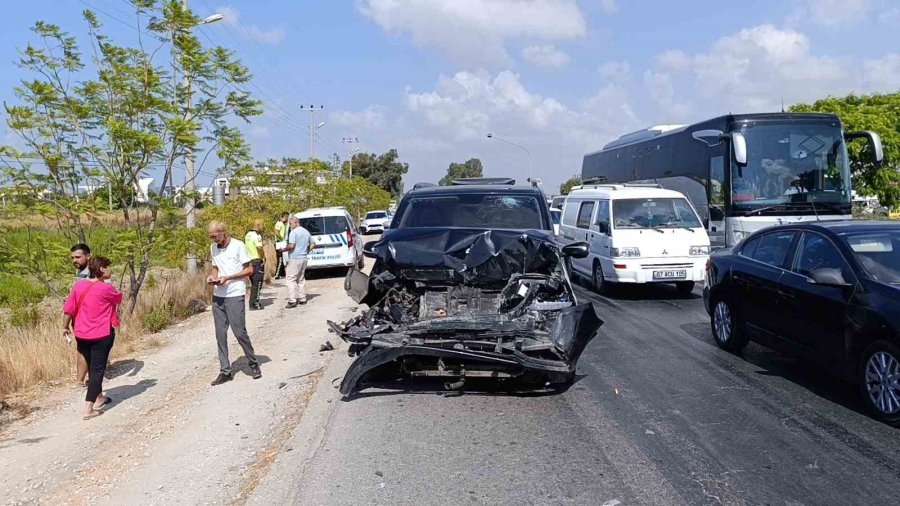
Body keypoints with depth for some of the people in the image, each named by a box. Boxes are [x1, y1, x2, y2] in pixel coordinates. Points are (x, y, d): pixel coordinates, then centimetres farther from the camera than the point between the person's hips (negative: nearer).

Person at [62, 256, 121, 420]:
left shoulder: (79, 285, -1)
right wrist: (112, 289, 25)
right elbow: (119, 298, 4)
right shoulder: (106, 288, -16)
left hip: (81, 335, 6)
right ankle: (88, 408, -6)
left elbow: (68, 309, 2)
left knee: (92, 367, 20)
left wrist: (65, 327, 14)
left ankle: (98, 398, 36)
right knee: (98, 369, 0)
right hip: (101, 335, -6)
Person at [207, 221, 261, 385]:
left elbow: (249, 269, -7)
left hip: (235, 295, -6)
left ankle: (254, 364, 13)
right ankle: (225, 371, 10)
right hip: (218, 295, 6)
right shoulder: (213, 248, 10)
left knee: (239, 332, -5)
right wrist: (212, 276, -1)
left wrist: (228, 277, -16)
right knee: (220, 334, 4)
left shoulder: (238, 246, -8)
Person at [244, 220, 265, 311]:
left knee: (254, 283, 18)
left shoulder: (248, 235, 12)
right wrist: (263, 258, -15)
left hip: (249, 261, 9)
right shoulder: (257, 235, -15)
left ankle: (252, 303, 22)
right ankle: (254, 304, 0)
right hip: (257, 261, -9)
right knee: (257, 284, -1)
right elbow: (259, 247, -27)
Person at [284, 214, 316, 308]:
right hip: (304, 258, 8)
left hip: (294, 259, -8)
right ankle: (302, 298, 18)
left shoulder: (293, 232, -12)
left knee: (291, 279, -6)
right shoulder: (306, 232, 13)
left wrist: (284, 249, -5)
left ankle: (292, 300, -11)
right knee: (301, 279, 16)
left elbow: (291, 246, -21)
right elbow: (313, 244, 18)